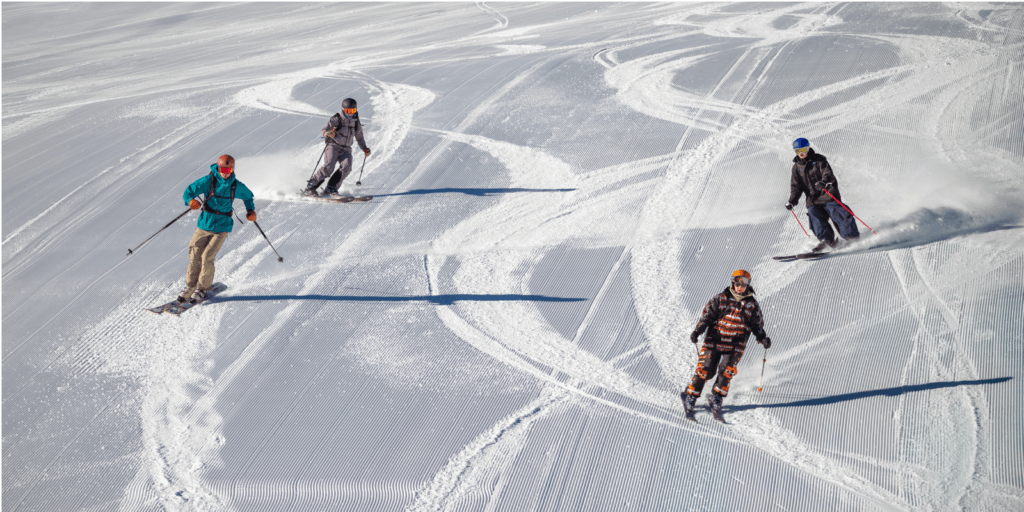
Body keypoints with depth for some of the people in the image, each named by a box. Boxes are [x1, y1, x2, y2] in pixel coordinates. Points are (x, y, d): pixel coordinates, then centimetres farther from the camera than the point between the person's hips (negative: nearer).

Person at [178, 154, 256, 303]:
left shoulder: (237, 186, -1)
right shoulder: (208, 181, -7)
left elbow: (248, 197, 18)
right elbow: (189, 191, -10)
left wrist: (251, 211, 2)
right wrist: (191, 199, -32)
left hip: (222, 228, -1)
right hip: (204, 225, 1)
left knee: (207, 257, -11)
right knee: (194, 256, 0)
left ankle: (202, 289, 5)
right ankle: (190, 286, 19)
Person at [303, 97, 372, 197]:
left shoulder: (356, 123, 10)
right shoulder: (336, 120, -4)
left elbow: (359, 138, 21)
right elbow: (323, 131, -8)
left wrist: (364, 149, 6)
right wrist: (328, 133, -31)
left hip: (346, 149, 4)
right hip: (333, 146, -4)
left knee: (346, 167, -23)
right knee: (328, 167, -24)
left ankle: (331, 189, -21)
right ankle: (310, 186, -14)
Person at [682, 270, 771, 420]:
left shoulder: (752, 304, 8)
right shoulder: (720, 299, 2)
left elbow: (757, 325, 14)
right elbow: (707, 315, 1)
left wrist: (763, 338, -4)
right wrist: (698, 331, -12)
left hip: (735, 346, 1)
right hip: (714, 341, -1)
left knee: (727, 371, -11)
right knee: (705, 370, -6)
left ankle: (716, 399, 4)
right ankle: (690, 395, 9)